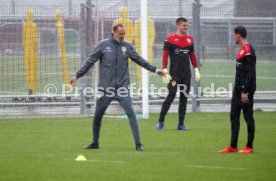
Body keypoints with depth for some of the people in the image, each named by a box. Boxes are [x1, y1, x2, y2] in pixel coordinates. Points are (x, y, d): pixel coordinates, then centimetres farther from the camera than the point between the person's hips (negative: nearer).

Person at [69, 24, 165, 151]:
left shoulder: (127, 46, 6)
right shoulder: (103, 45, 0)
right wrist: (77, 76, -5)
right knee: (97, 116, 7)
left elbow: (140, 60, 14)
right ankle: (95, 143, 26)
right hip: (105, 88, 0)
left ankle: (138, 144, -11)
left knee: (131, 113, -12)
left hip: (122, 87, 0)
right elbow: (90, 62, 0)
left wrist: (155, 70, 15)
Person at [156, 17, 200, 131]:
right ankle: (161, 121, 0)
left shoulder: (190, 39, 10)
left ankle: (181, 124, 10)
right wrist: (165, 72, -14)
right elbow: (165, 56, -7)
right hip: (174, 73, -5)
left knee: (184, 98, 5)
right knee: (171, 95, -10)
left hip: (186, 73, 5)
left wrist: (196, 70, 15)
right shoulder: (170, 39, -6)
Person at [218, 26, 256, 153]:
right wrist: (239, 89, 19)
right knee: (234, 117, 9)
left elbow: (250, 73, -19)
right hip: (238, 90, 10)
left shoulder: (248, 51, -15)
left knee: (248, 117, -2)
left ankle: (249, 147, 4)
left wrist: (245, 91, -22)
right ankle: (233, 146, 12)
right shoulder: (242, 50, 14)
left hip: (246, 90, -10)